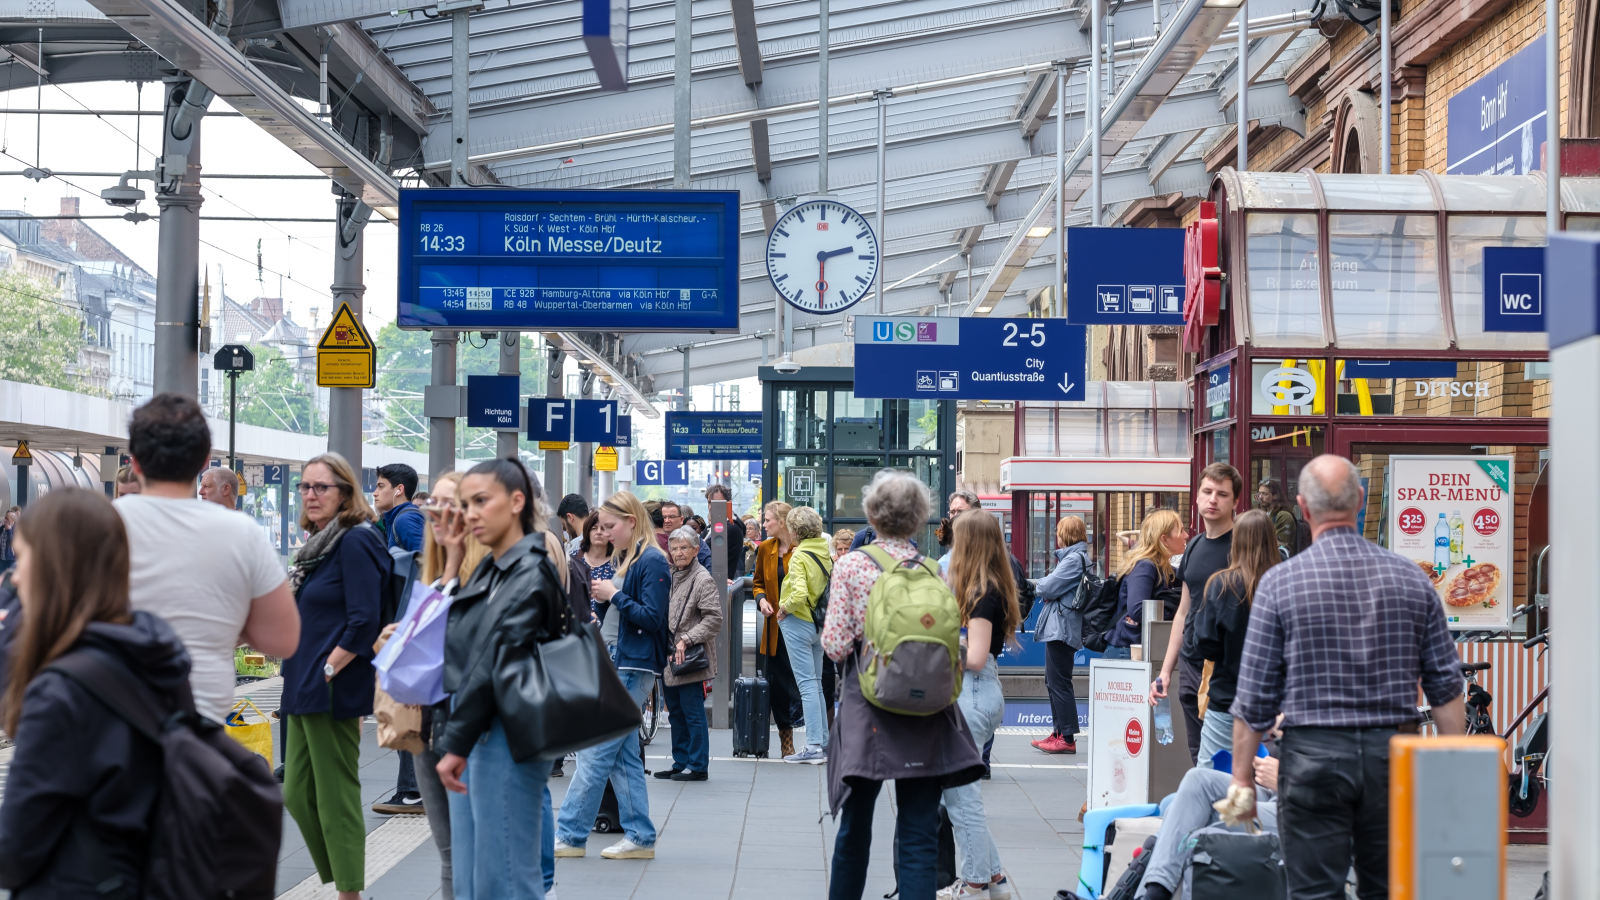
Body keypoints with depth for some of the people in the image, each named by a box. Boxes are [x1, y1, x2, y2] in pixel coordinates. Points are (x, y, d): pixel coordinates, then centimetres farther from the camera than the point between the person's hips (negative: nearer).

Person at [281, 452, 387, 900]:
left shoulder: (356, 541, -12)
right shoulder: (318, 542, 16)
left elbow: (364, 622, -19)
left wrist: (327, 672, -18)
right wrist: (300, 675, 14)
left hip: (334, 691, -10)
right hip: (304, 690, 10)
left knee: (336, 796, -4)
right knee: (297, 795, 12)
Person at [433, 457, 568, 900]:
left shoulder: (531, 572, -11)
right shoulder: (487, 569, 16)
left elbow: (494, 664, -17)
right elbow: (456, 649, 12)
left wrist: (456, 744, -17)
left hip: (505, 735, -9)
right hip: (473, 733, 9)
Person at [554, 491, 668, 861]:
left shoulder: (653, 562, -12)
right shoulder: (627, 561, 15)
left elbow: (653, 618, -17)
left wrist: (615, 597, -17)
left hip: (634, 670, -9)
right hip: (618, 665, 9)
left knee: (595, 753, -5)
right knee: (623, 755, 9)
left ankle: (570, 835, 1)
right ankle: (639, 837, 13)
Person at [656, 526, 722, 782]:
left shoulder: (702, 580, -10)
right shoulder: (670, 576, 14)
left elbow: (714, 619, -16)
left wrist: (686, 640, -21)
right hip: (669, 659, 8)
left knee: (693, 713, -3)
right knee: (676, 713, 14)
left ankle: (698, 766, 3)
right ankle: (680, 763, 22)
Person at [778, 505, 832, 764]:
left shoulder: (799, 556, -17)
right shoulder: (825, 553, 5)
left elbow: (799, 594, -27)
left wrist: (785, 608, -12)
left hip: (798, 623, -7)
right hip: (820, 623, 7)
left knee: (807, 684, -6)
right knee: (816, 683, 15)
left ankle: (814, 747, -7)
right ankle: (824, 742, 20)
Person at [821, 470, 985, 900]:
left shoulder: (852, 564, -5)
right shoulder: (934, 571, 2)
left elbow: (837, 645, -8)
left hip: (868, 707, -1)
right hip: (925, 718, 1)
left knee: (855, 827, 15)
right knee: (920, 835, 2)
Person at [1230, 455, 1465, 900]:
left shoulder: (1280, 582, -5)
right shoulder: (1411, 578, 3)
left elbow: (1255, 697, -4)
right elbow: (1446, 685, 5)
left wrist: (1241, 778, 4)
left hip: (1313, 755, -3)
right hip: (1393, 753, 3)